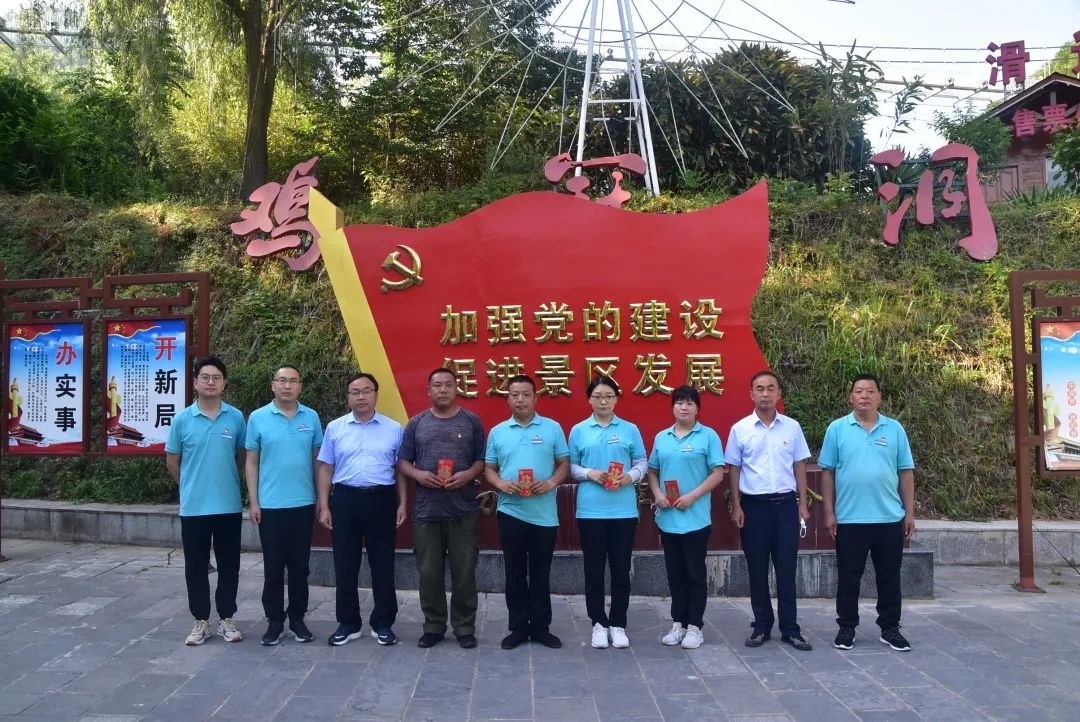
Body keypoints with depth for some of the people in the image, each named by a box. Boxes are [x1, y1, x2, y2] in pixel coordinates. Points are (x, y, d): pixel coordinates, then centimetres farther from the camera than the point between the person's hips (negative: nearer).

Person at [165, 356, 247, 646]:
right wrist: (191, 486, 12)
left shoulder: (236, 418, -1)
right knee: (196, 566, 8)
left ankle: (226, 619, 22)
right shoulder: (181, 420, -2)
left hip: (229, 506, 1)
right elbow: (172, 462, 8)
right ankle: (201, 621, 21)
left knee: (229, 565, 9)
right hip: (193, 507, 0)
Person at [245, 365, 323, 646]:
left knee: (300, 565, 10)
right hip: (270, 505, -1)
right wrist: (253, 501, -3)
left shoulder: (312, 417, 2)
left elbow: (317, 459, 7)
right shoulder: (258, 418, -1)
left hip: (304, 504, 1)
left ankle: (297, 618, 22)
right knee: (273, 567, 7)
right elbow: (251, 462, 1)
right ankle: (274, 621, 18)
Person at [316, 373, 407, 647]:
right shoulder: (335, 428, 5)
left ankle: (383, 623, 19)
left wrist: (402, 504, 1)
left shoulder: (394, 428, 4)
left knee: (383, 565, 7)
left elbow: (401, 470, 7)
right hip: (345, 499, 1)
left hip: (382, 500, 0)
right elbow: (325, 469, 7)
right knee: (345, 566, 8)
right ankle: (348, 623, 22)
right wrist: (324, 506, 1)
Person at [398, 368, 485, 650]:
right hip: (426, 510, 1)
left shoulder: (472, 421, 6)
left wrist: (468, 475, -13)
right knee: (429, 572, 7)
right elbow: (403, 462, 9)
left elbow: (482, 460, 6)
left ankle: (465, 627, 17)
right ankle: (433, 626, 21)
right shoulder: (416, 423, 9)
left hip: (464, 510, -1)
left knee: (464, 571, 4)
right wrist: (418, 474, -11)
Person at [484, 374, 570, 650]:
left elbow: (564, 464, 3)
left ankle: (541, 627, 20)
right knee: (515, 573, 9)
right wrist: (500, 483, -12)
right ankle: (519, 627, 20)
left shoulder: (552, 428, 1)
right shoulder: (497, 432, 6)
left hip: (544, 514, -1)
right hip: (510, 512, 1)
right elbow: (489, 469, 8)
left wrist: (551, 483, -15)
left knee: (540, 574, 8)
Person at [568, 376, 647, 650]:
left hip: (624, 510, 0)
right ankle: (598, 623, 20)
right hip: (590, 510, 0)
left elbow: (642, 462, 6)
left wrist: (630, 476, -13)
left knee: (621, 569, 7)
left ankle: (618, 624, 20)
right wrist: (590, 474, -13)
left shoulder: (630, 430, 5)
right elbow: (571, 467, 5)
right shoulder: (578, 431, 4)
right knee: (594, 569, 6)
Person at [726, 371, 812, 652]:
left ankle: (790, 628, 15)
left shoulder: (792, 427, 4)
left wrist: (803, 504, 3)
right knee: (757, 570, 7)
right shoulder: (739, 429, 0)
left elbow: (799, 467, 8)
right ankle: (761, 626, 18)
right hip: (754, 505, 0)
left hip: (786, 504, 1)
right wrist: (736, 507, -2)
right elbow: (734, 469, 4)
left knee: (786, 569, 5)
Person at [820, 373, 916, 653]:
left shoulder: (895, 429, 4)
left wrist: (910, 512, 2)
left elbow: (906, 472, 6)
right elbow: (828, 472, 0)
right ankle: (846, 627, 19)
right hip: (849, 519, -1)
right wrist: (829, 512, -4)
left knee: (889, 577, 10)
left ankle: (890, 628, 23)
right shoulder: (837, 429, -1)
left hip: (890, 518, 2)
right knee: (848, 578, 7)